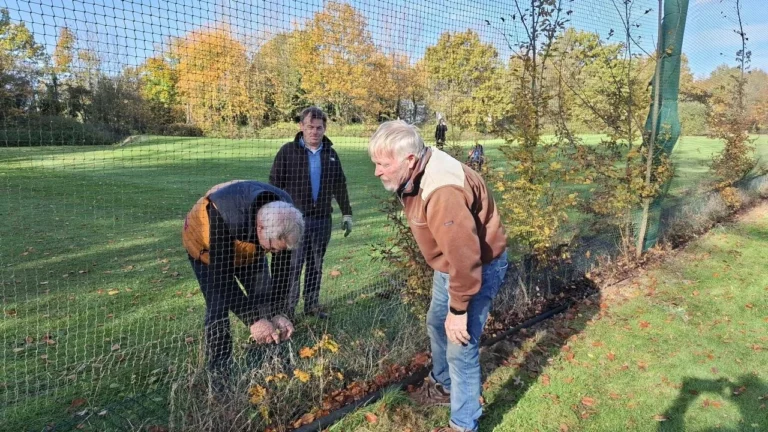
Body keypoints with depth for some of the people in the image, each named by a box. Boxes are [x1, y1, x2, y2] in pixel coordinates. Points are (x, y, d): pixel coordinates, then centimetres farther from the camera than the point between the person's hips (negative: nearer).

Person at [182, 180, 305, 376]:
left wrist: (280, 312, -23)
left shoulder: (283, 215, -29)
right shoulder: (225, 217, -45)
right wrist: (252, 320, -38)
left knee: (267, 300, -2)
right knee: (219, 308, -14)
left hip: (248, 248, 4)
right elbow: (222, 276, -38)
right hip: (206, 245, -4)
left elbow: (283, 267, -18)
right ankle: (219, 370, 4)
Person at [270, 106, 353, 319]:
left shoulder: (331, 154, 9)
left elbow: (340, 187, 15)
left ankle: (312, 304, 25)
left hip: (322, 219, 4)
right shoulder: (288, 151, -3)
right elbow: (275, 184, -3)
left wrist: (346, 213, 14)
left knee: (316, 265, 12)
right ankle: (288, 307, 10)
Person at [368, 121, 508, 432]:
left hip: (479, 267, -10)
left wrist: (458, 309, -24)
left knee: (461, 348, -4)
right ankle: (443, 386, 50)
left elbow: (465, 256, -35)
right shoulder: (414, 176, -5)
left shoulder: (443, 191, -37)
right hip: (449, 263, 10)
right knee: (436, 324, 25)